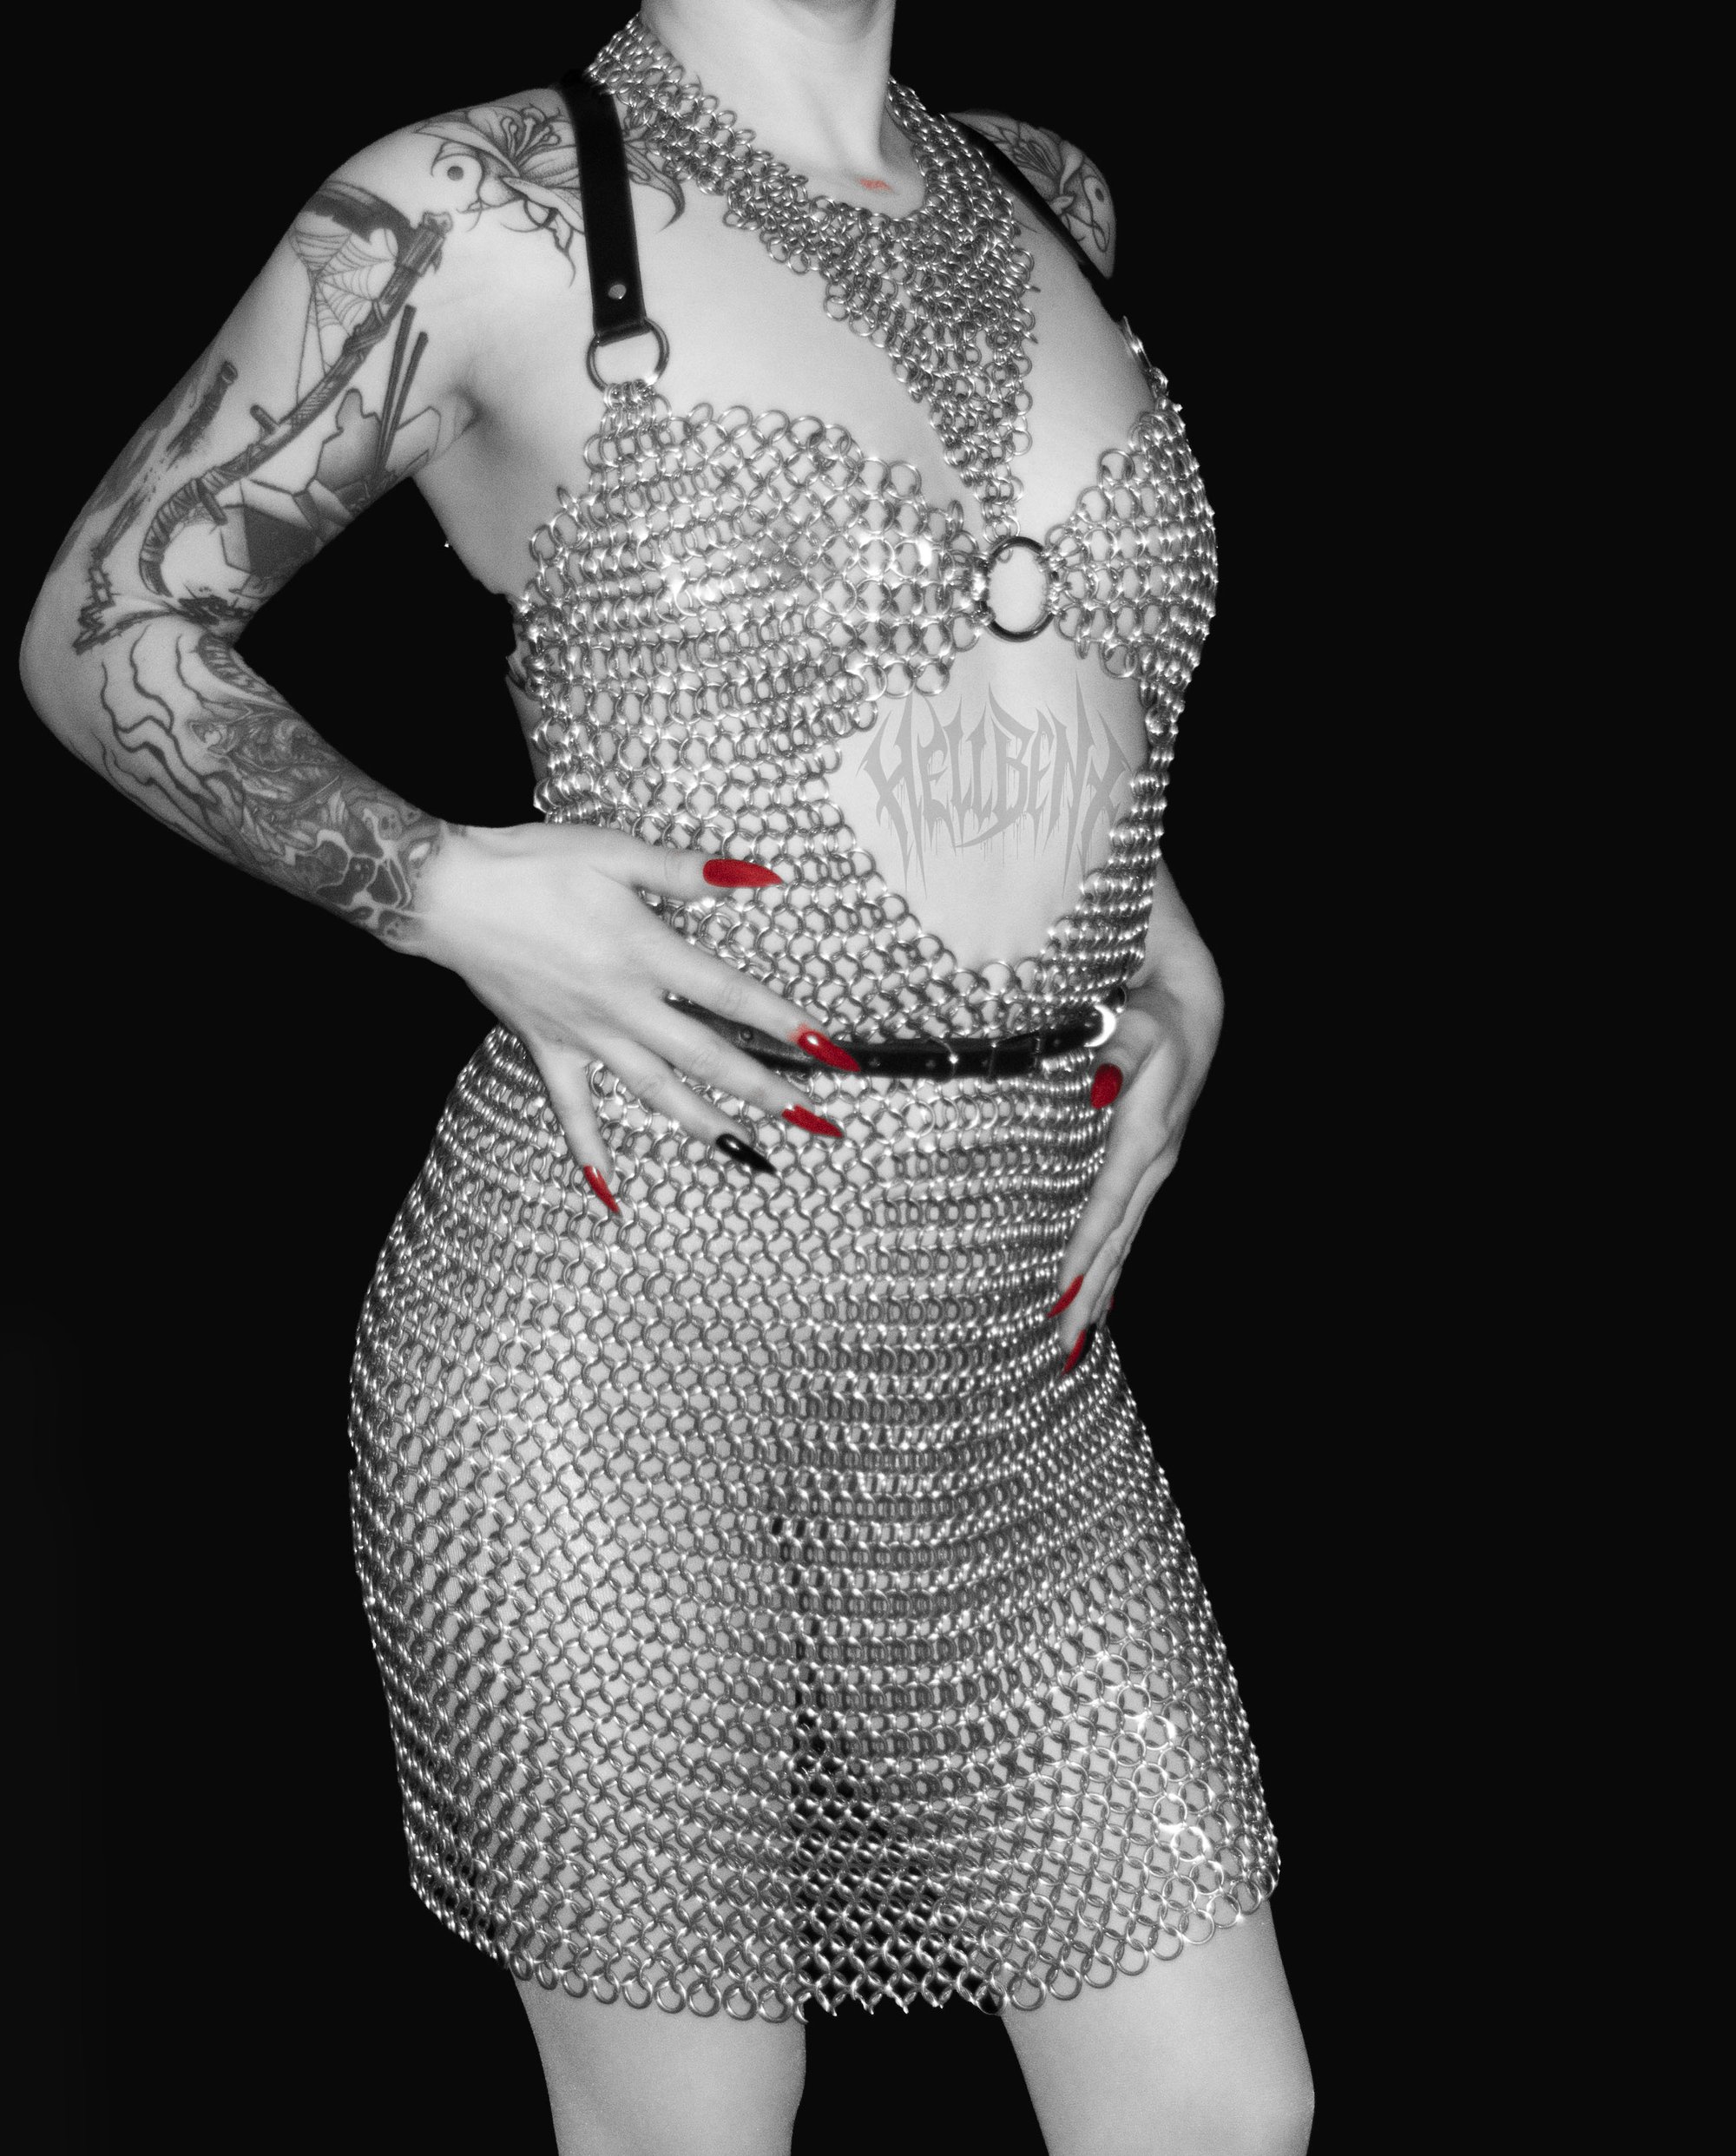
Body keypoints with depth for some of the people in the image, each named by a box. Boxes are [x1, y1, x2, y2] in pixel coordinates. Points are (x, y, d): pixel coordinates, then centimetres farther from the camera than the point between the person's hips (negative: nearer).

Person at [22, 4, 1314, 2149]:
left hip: (1015, 1378, 6)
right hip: (623, 1345, -5)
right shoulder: (479, 207, -6)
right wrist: (454, 891, -14)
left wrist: (1157, 938, 12)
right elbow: (98, 633, 1)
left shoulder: (1051, 200, 11)